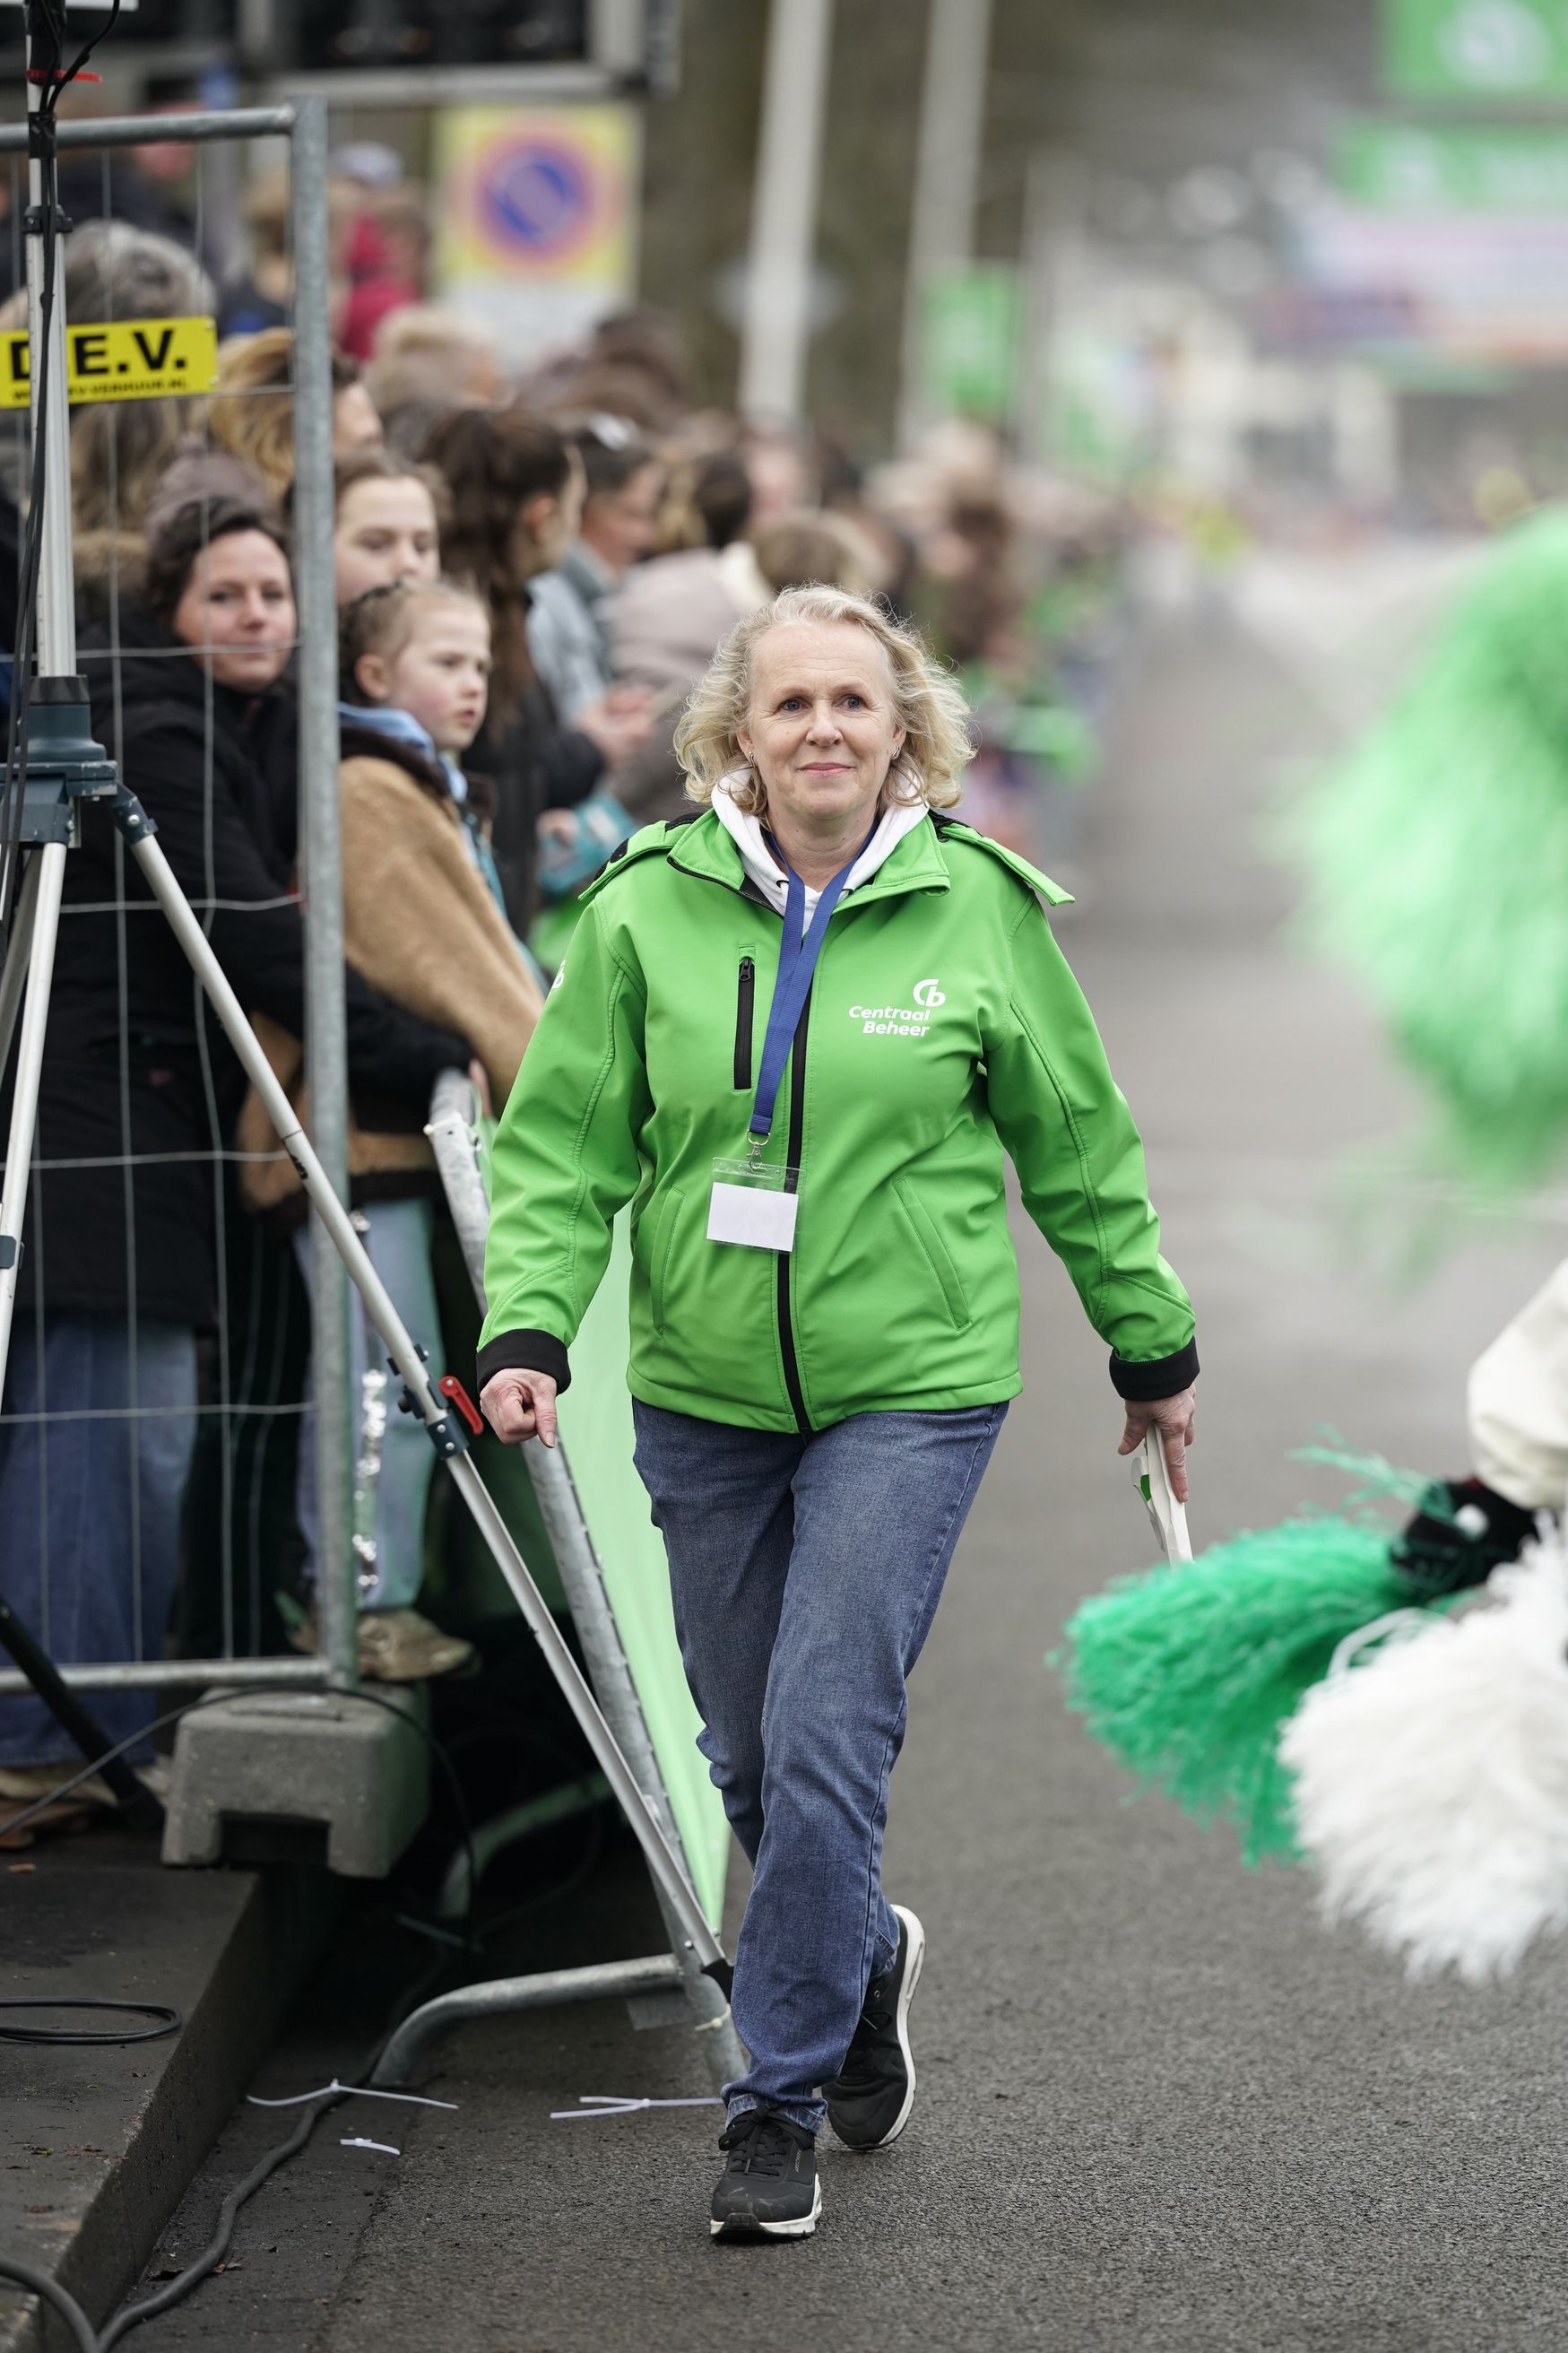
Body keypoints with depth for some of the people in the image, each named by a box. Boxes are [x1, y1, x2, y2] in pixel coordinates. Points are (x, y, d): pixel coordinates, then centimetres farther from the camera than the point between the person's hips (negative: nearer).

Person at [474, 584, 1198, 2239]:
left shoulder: (975, 905, -2)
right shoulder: (649, 911, -2)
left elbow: (1077, 1149, 9)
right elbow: (562, 1144, 1)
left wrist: (1153, 1349, 16)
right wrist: (528, 1328, -14)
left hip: (910, 1391, -2)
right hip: (704, 1398, 2)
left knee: (823, 1746, -12)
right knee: (749, 1761, 12)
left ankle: (780, 2103, 2)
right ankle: (863, 1955, 42)